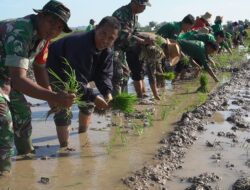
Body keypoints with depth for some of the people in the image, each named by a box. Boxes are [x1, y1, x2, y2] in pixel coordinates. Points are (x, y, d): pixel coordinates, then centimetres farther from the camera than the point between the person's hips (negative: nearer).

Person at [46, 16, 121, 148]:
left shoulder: (107, 52, -13)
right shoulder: (80, 44, -40)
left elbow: (104, 74, -14)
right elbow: (75, 79, -42)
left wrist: (108, 93, -33)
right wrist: (93, 97, -47)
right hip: (53, 74, -8)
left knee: (88, 102, 14)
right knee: (63, 112, -18)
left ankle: (82, 135, 38)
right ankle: (64, 147, -8)